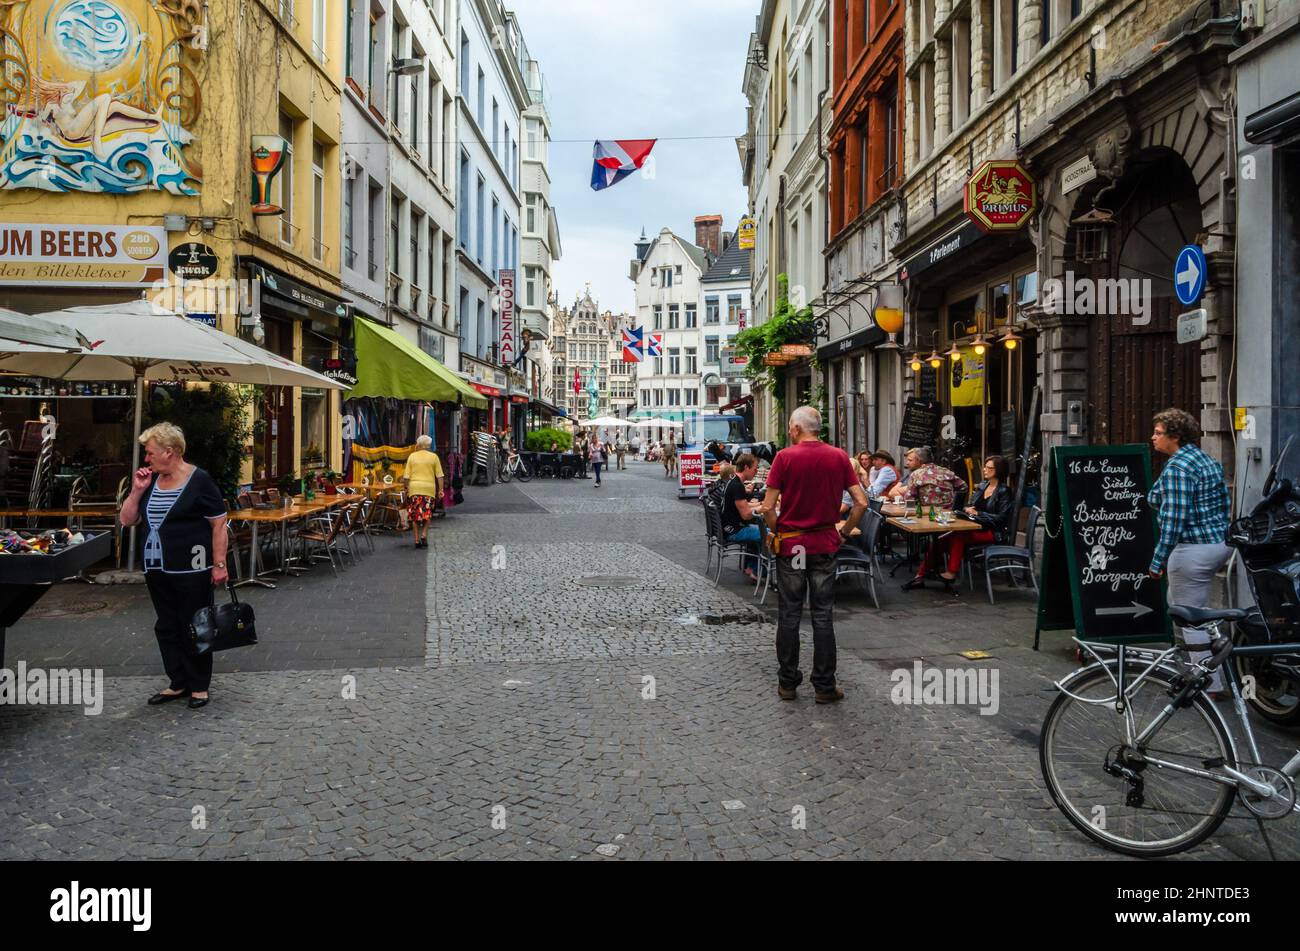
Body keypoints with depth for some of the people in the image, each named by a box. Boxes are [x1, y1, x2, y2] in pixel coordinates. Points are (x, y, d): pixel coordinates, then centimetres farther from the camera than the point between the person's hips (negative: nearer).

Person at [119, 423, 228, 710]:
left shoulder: (199, 481, -11)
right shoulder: (150, 481, 10)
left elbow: (219, 525, -12)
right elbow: (127, 520, 12)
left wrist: (219, 565, -15)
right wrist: (137, 490, -3)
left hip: (192, 570, -7)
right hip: (157, 569, 7)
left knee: (193, 628, 3)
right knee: (167, 628, 13)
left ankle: (199, 686, 15)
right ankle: (178, 683, 24)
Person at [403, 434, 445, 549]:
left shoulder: (412, 456, 4)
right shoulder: (434, 456, 1)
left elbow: (406, 476, 3)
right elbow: (439, 475, 0)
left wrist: (406, 486, 16)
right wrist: (440, 489, 4)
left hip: (414, 488, 1)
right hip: (429, 488, -1)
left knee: (415, 514, 7)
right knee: (427, 514, 13)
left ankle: (417, 540, 7)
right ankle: (424, 535, -5)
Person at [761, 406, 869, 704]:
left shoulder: (785, 457, -9)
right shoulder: (839, 457, 0)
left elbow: (768, 507, -12)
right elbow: (861, 502, -3)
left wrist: (775, 532, 4)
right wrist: (844, 532, 8)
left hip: (791, 545, -2)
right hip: (825, 545, 2)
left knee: (789, 616, 7)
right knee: (823, 616, 7)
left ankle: (787, 682, 14)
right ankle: (825, 686, 10)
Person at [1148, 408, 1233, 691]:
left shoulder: (1176, 467, -17)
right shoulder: (1207, 460, 13)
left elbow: (1174, 519, -20)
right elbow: (1226, 506, 16)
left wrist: (1158, 561, -16)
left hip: (1194, 549, -11)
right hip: (1221, 543, 11)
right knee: (1176, 601, 23)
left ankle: (1212, 684, 5)